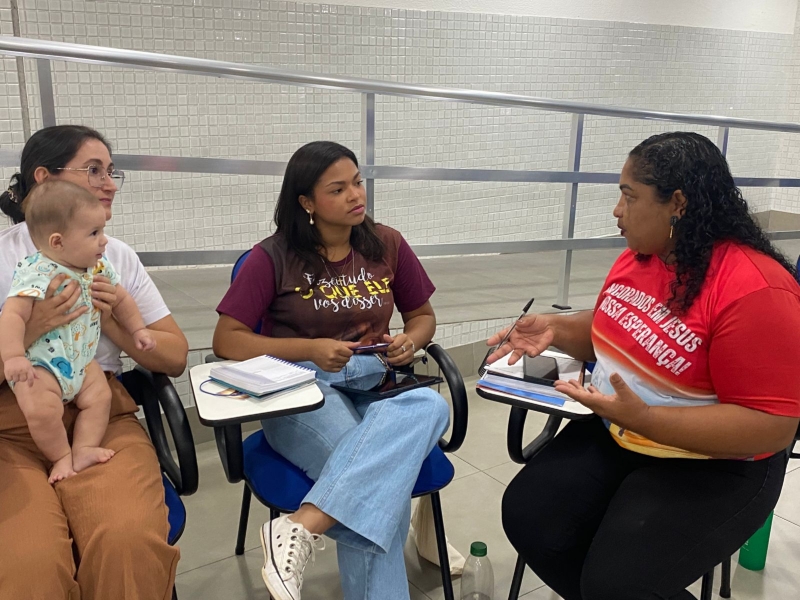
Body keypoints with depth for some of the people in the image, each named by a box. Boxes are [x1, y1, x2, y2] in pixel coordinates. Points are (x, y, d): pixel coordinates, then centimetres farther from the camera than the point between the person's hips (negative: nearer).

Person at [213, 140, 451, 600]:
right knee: (380, 481, -33)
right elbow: (227, 341, -6)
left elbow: (423, 316, 17)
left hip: (373, 384, 4)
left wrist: (410, 342, -7)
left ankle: (302, 528, -38)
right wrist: (309, 349, -19)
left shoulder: (387, 245, 5)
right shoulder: (275, 257, -4)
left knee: (430, 406, -33)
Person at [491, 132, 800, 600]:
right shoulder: (637, 257, 2)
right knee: (527, 515, -7)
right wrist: (557, 329, -3)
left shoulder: (755, 290, -23)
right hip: (614, 436, 7)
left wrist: (642, 418, -32)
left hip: (715, 466, -7)